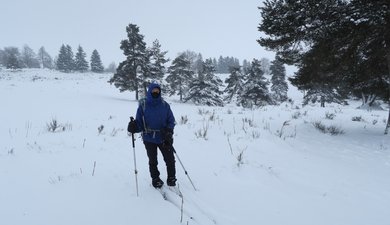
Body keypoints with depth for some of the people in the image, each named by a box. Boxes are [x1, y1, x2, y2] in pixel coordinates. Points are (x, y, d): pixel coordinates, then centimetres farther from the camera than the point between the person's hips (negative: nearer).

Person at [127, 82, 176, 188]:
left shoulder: (164, 105, -3)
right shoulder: (143, 105, -6)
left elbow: (171, 120, 2)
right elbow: (139, 122, -4)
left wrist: (169, 131, -15)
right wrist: (134, 127, -26)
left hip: (164, 138, 1)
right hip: (149, 139, -1)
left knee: (170, 159, 6)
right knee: (152, 161, 13)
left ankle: (171, 178, 27)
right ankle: (155, 179, 33)